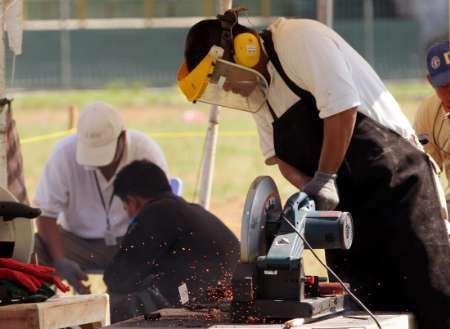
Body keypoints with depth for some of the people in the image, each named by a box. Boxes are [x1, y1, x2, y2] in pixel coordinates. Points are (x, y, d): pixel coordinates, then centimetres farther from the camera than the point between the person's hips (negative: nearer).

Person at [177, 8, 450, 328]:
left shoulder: (300, 38, -13)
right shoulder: (259, 89, 13)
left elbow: (342, 107, -21)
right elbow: (281, 156, 9)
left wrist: (324, 179, -18)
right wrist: (311, 189, -10)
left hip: (395, 181, -8)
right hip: (348, 205, 8)